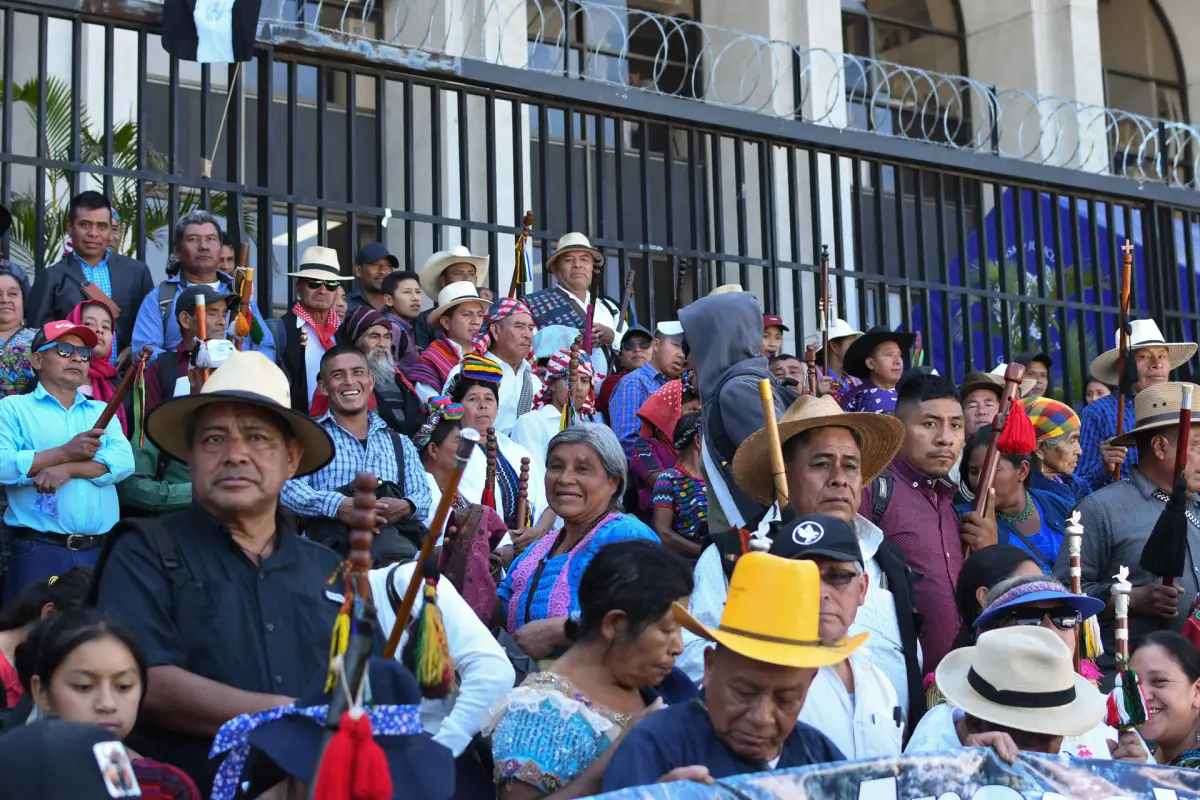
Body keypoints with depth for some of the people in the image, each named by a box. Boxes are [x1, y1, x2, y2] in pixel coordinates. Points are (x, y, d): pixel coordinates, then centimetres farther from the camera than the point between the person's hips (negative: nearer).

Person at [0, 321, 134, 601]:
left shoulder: (101, 411, 19)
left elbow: (124, 461, 1)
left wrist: (69, 468, -13)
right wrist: (65, 453, -11)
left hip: (102, 551, 4)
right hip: (39, 550, -4)